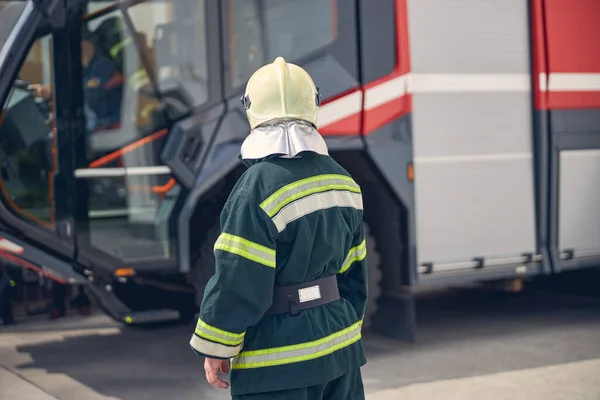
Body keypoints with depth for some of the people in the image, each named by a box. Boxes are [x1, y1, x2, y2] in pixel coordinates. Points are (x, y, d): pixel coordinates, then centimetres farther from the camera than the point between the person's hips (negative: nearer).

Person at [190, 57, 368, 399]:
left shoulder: (258, 190, -20)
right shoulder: (341, 181, 4)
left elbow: (238, 282, -18)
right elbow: (354, 273, 12)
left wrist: (215, 348, -7)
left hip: (278, 364, -7)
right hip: (340, 350, 7)